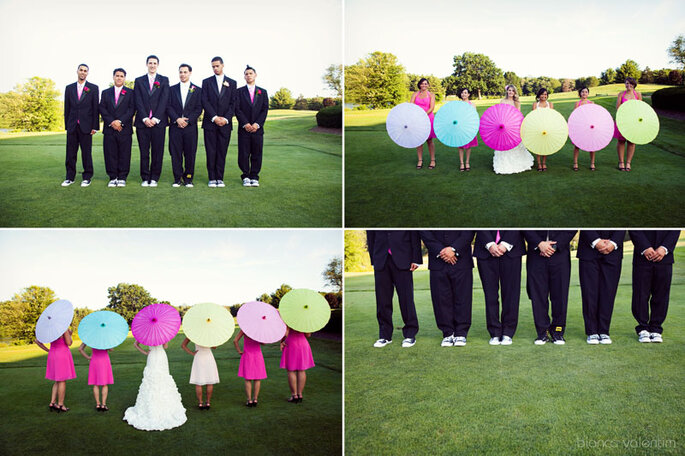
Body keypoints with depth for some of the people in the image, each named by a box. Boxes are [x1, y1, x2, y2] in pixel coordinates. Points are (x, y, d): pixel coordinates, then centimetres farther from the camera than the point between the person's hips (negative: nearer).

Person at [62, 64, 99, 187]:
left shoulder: (93, 88, 4)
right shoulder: (69, 88, 12)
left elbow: (96, 108, 0)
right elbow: (67, 108, 12)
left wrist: (95, 126, -5)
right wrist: (66, 125, 7)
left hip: (86, 126, -2)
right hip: (72, 126, 3)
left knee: (87, 153, 0)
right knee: (71, 153, 4)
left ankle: (87, 177, 7)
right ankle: (70, 177, 12)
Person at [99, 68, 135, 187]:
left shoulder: (130, 92, 9)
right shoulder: (106, 92, 15)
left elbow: (132, 109, -1)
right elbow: (102, 109, 6)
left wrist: (120, 121, -12)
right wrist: (111, 122, -9)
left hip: (125, 129, -2)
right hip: (109, 129, 2)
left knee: (124, 155, -2)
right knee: (110, 154, 1)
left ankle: (122, 178, 5)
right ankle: (113, 177, 7)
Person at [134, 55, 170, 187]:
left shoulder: (164, 80, 9)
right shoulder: (139, 81, 12)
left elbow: (164, 100, 0)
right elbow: (138, 102, 3)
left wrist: (156, 118, -10)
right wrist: (145, 118, -9)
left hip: (158, 121, -1)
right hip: (142, 121, 1)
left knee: (157, 151, -1)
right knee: (144, 151, 1)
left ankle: (154, 178, 6)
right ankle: (145, 178, 7)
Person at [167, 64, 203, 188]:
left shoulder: (197, 90, 9)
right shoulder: (172, 89, 12)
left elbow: (198, 109, 2)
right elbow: (168, 107, 5)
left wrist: (188, 120, -10)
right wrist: (177, 119, -11)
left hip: (190, 126, -1)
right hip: (175, 126, 1)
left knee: (190, 154, 0)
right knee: (176, 154, 0)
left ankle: (188, 179, 8)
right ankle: (177, 178, 6)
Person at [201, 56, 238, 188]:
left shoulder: (232, 83, 11)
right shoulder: (207, 82, 9)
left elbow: (233, 103, 4)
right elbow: (205, 102, 0)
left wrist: (226, 119, -8)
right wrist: (214, 117, -12)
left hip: (225, 123, 1)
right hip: (210, 123, 0)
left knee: (222, 151, 0)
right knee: (211, 152, -1)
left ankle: (220, 178, 4)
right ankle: (212, 178, 3)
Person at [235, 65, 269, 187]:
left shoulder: (262, 92, 12)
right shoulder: (239, 91, 8)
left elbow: (265, 110, 4)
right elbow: (237, 109, 0)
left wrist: (257, 124, -9)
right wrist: (245, 124, -12)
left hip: (257, 128, 1)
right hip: (244, 128, -1)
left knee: (256, 154, 1)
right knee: (243, 154, -2)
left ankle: (254, 177, 9)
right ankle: (246, 177, 7)